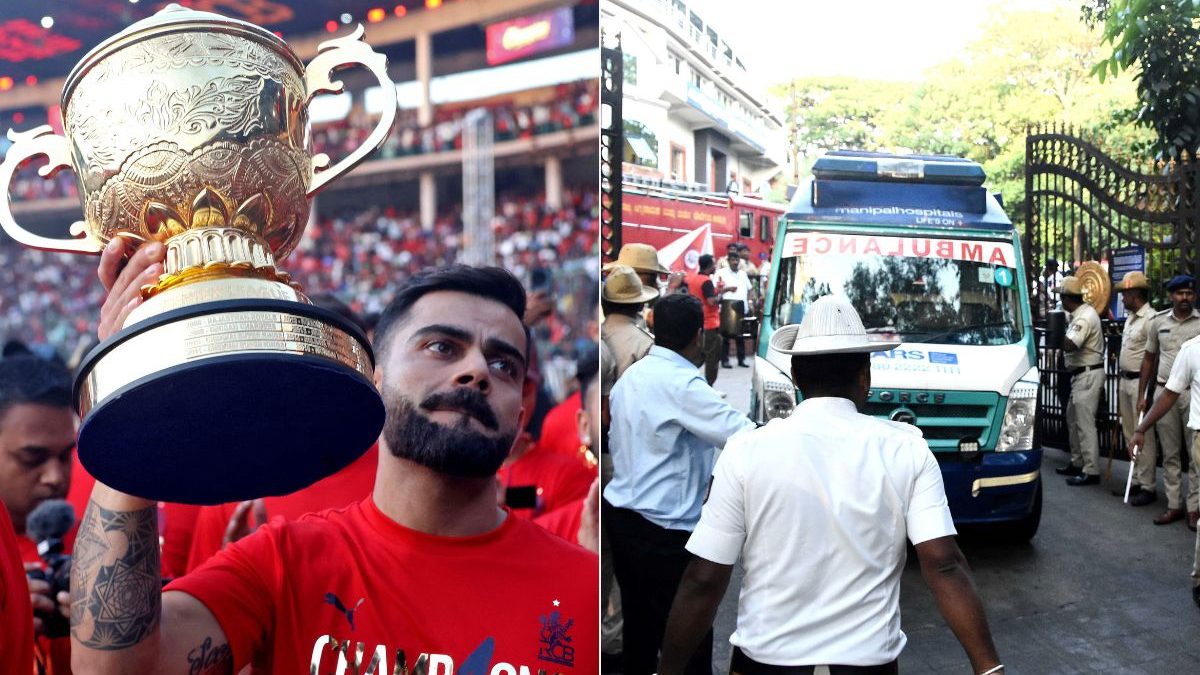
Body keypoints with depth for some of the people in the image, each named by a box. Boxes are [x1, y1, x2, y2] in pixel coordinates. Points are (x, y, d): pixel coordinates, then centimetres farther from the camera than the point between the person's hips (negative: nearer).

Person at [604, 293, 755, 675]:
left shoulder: (629, 377, 8)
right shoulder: (682, 383, -19)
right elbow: (742, 436, -25)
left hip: (621, 513, 9)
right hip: (662, 527, -9)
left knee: (639, 627, 20)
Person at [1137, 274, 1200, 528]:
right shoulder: (1159, 321, 8)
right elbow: (1149, 358, 14)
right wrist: (1142, 395, 12)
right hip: (1164, 392, 3)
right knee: (1170, 454, 9)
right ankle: (1174, 505, 17)